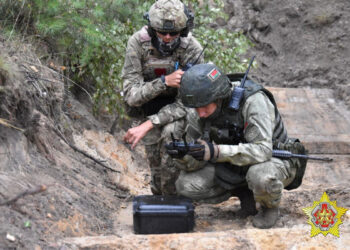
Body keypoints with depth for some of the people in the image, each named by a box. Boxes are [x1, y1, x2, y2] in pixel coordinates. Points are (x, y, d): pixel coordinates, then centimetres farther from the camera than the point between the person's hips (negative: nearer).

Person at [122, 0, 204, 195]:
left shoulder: (192, 48, -22)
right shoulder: (138, 43, -21)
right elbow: (131, 95, -21)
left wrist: (148, 124, -30)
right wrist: (164, 81, -38)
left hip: (176, 108, -1)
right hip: (146, 109, 1)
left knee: (170, 133, -29)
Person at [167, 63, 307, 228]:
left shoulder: (253, 101, -31)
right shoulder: (197, 115, -13)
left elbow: (262, 150, -39)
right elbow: (195, 162, -9)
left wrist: (216, 152, -47)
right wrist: (181, 155, -33)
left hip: (275, 158, -5)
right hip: (237, 165, 6)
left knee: (260, 176, -41)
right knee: (186, 185, -13)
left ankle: (270, 207, -5)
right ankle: (245, 194, 7)